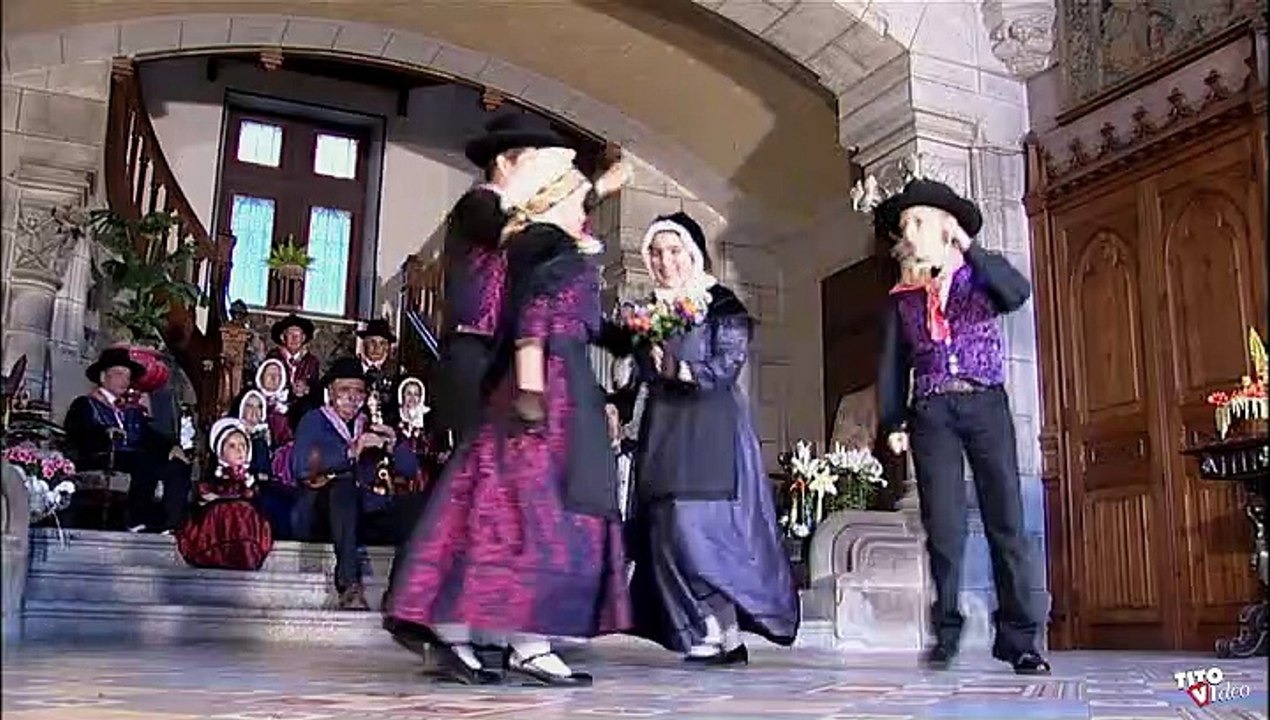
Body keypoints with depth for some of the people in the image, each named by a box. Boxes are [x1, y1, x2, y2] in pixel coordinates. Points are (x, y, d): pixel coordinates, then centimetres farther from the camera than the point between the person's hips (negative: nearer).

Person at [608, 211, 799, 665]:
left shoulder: (722, 304, 0)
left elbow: (727, 367, -9)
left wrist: (679, 370, -19)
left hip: (710, 429, -6)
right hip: (663, 431, 6)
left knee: (694, 528, -15)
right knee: (665, 532, -1)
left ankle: (720, 633, -4)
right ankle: (708, 634, 5)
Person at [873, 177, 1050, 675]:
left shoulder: (981, 275, 10)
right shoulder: (902, 297, 16)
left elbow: (1019, 293, -12)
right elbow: (892, 364, 14)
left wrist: (967, 247, -11)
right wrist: (893, 422, 4)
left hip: (986, 405, -1)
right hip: (931, 413, 2)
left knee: (1005, 521, -5)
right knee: (943, 526, -5)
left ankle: (1019, 639, -2)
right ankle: (946, 633, 1)